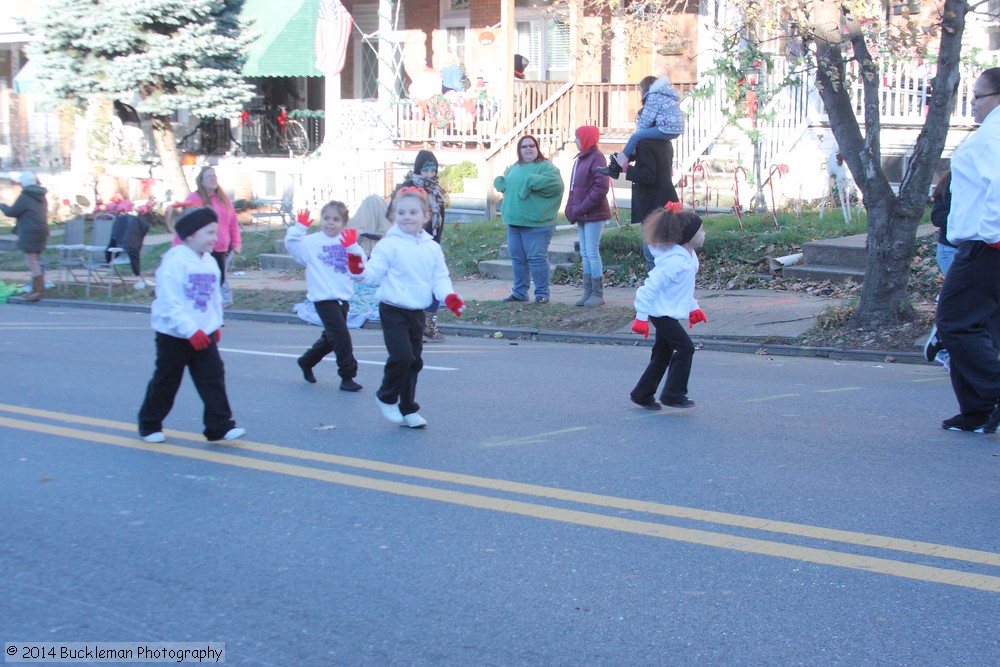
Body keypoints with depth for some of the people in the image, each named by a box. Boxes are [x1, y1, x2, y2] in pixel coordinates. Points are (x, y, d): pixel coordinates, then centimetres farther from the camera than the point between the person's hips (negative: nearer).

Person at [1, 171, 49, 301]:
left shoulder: (24, 197, -14)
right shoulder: (41, 197, 12)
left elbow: (11, 212, -9)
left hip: (29, 235, -9)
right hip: (41, 232, 9)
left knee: (32, 262, -5)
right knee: (36, 262, 14)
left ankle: (40, 290, -6)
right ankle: (36, 289, 18)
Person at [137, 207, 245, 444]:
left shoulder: (210, 262, 7)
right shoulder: (174, 262, -18)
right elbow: (169, 302, -22)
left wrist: (216, 324, 14)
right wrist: (190, 331, -24)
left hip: (204, 334, 6)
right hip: (174, 335, -6)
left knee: (214, 378, -2)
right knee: (165, 382, 6)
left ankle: (220, 426, -1)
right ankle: (149, 425, 23)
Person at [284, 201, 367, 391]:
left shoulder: (347, 242, 6)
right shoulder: (312, 242, -5)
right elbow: (292, 244, -17)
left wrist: (352, 247, -19)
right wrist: (300, 228, -29)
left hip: (343, 297, 6)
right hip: (324, 298, -6)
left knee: (330, 338, 20)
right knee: (341, 336, -13)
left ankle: (306, 362, 42)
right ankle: (347, 376, -4)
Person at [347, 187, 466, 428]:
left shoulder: (432, 248, 6)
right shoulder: (388, 245, -8)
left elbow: (440, 278, 8)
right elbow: (374, 273, -9)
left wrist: (449, 296, -10)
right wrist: (359, 270, -30)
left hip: (417, 312, 6)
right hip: (393, 311, -5)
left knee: (414, 361, 11)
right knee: (402, 356, -17)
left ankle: (407, 409, 23)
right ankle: (386, 398, 8)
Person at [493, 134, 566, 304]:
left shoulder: (545, 166, -5)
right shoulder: (513, 168, 19)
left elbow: (555, 183, -22)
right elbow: (504, 185, 31)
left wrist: (530, 181, -22)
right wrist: (500, 182, 6)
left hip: (537, 224, -7)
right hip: (514, 222, 7)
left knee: (537, 257, -8)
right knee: (517, 258, 11)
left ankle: (542, 293, 0)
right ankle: (519, 292, 20)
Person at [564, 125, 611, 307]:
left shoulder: (596, 158, -12)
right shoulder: (580, 158, 15)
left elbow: (601, 188, -19)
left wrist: (581, 209, -18)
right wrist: (571, 208, 7)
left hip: (594, 215, -9)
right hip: (582, 216, 9)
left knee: (592, 252, -8)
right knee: (585, 254, 10)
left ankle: (598, 294, -2)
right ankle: (588, 292, 15)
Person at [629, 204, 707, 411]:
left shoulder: (689, 257, 5)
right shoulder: (675, 262, -26)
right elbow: (651, 286, -25)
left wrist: (693, 308, 23)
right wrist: (641, 316, -23)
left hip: (668, 314, 10)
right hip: (662, 313, -10)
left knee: (663, 355, 14)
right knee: (685, 348, -11)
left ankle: (642, 394, 24)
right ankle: (673, 394, -4)